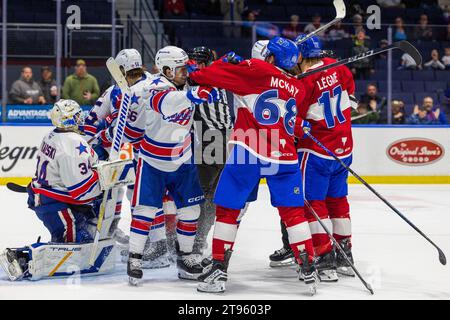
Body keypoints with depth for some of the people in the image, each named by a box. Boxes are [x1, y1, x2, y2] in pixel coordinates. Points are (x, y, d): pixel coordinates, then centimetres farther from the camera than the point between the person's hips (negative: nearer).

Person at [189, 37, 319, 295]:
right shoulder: (297, 88, 18)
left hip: (248, 152, -4)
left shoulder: (258, 70, 1)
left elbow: (220, 74, -1)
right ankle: (309, 270, 10)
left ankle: (219, 269, 4)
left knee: (228, 209, 5)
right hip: (285, 156, 4)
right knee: (292, 212, 12)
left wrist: (193, 74, 18)